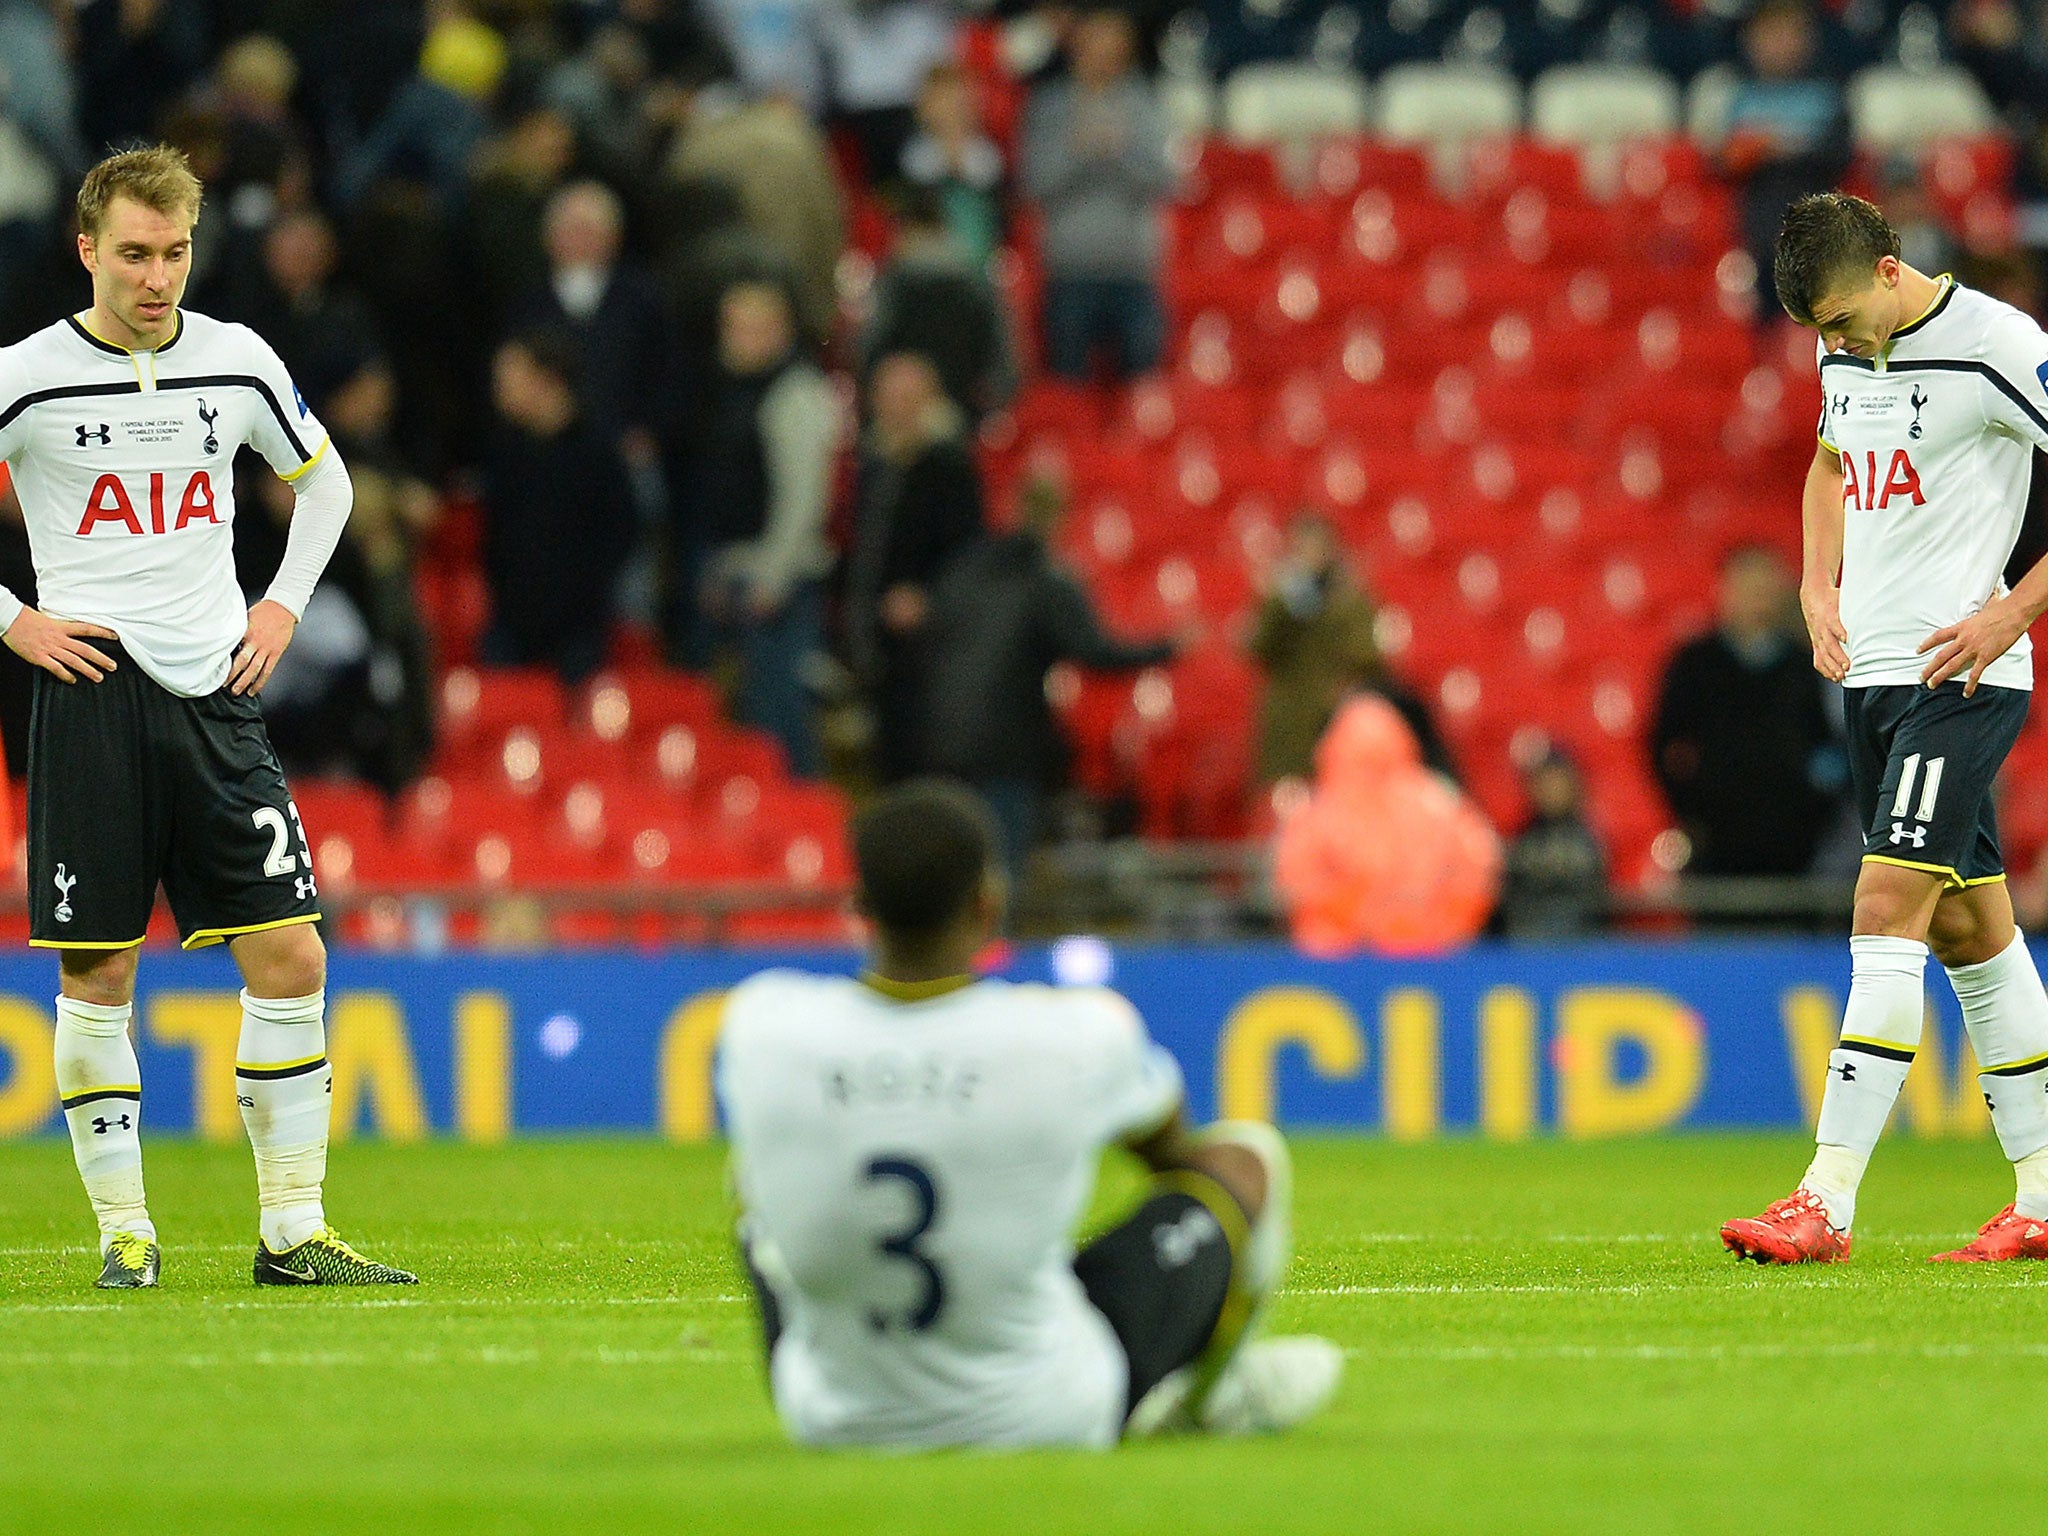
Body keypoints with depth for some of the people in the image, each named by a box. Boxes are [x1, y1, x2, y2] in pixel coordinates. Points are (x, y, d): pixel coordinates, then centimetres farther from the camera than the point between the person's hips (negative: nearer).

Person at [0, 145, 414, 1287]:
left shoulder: (237, 362, 6)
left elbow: (324, 479, 24)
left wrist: (285, 605, 12)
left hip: (217, 691, 3)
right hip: (92, 691, -3)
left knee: (290, 956, -4)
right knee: (98, 972, -2)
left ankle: (292, 1231, 3)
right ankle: (125, 1230, 8)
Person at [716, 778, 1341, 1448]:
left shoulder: (761, 1026, -17)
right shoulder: (1080, 1035, -21)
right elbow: (1168, 1147, 5)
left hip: (829, 1427, 2)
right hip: (1053, 1425, -2)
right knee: (1246, 1153, 17)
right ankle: (1209, 1397, 41)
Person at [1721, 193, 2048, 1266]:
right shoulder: (1848, 351, 10)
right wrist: (1817, 587, 15)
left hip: (1960, 671, -8)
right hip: (1872, 667, 8)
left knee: (1888, 910, -15)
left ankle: (1827, 1202, -18)